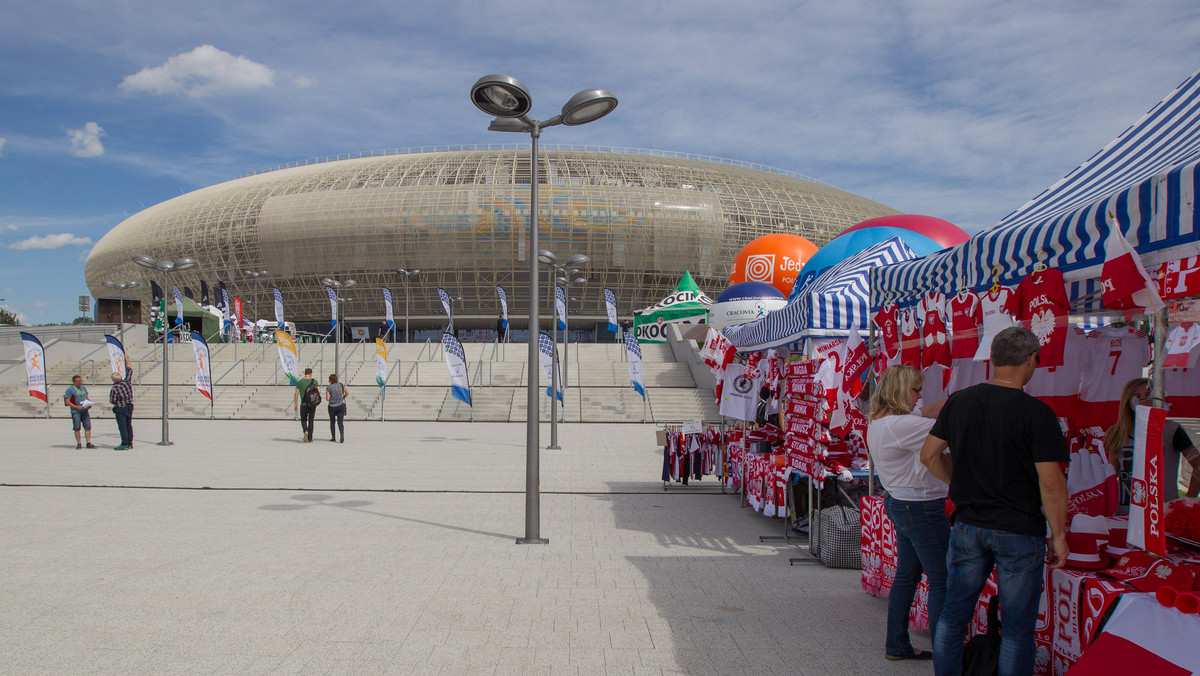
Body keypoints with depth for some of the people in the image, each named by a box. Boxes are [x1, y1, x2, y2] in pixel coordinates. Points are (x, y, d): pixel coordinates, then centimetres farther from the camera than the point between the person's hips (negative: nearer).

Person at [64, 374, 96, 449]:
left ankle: (89, 443, 1)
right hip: (75, 412, -5)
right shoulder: (70, 390, -3)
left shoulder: (83, 388, 15)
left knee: (88, 427, -2)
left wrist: (89, 404, 3)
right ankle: (79, 443, 6)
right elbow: (67, 402, -8)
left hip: (85, 411, 5)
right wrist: (76, 407, -18)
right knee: (77, 428, -3)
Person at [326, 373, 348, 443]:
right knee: (340, 422, 0)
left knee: (332, 422, 17)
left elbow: (327, 399, -10)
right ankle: (342, 435, -25)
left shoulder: (328, 387, -7)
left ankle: (333, 437, 22)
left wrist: (331, 399, 11)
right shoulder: (341, 385, 1)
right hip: (341, 405, 1)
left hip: (332, 407, -1)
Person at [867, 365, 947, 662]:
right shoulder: (900, 425, -25)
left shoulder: (878, 422, 6)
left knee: (906, 575, 17)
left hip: (899, 504, 10)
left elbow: (928, 411, 12)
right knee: (942, 580, -1)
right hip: (921, 508, -10)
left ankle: (896, 645, 25)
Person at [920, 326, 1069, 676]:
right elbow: (1051, 483, -16)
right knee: (1017, 627, 8)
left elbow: (929, 454, 8)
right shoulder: (1037, 413, -14)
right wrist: (1059, 535, -5)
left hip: (967, 525, 4)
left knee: (952, 616, 15)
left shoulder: (958, 401, 0)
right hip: (1019, 530, -4)